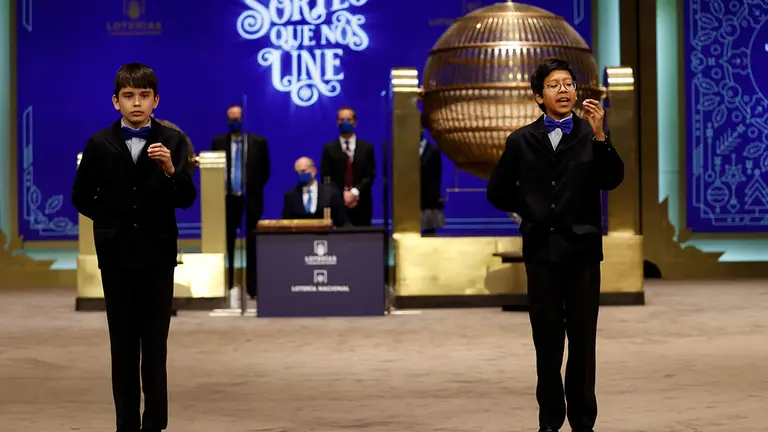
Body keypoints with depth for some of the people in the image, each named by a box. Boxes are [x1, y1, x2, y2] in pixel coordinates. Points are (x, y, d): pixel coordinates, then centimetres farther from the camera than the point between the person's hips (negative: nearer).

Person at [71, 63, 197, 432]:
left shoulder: (171, 142, -2)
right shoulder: (100, 144, 0)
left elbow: (186, 200, -8)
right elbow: (82, 197, 10)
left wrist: (170, 170, -24)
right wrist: (113, 220, 6)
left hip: (157, 254, -1)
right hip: (116, 255, 1)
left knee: (155, 346, 1)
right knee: (123, 346, 6)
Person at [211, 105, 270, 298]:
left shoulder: (258, 142, 2)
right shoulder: (219, 142, 5)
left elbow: (265, 171, 6)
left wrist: (254, 189, 4)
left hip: (251, 199, -1)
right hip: (228, 199, 1)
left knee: (251, 245, 2)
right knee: (226, 244, 3)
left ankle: (252, 288, 6)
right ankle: (227, 286, 9)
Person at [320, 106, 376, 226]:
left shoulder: (367, 147, 9)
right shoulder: (329, 148, 7)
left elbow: (370, 175, 1)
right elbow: (326, 176, 1)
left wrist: (355, 192, -13)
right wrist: (342, 195, -11)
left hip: (361, 205, 1)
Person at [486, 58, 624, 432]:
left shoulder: (591, 136, 1)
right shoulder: (521, 141, 4)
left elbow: (612, 180, -14)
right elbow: (497, 192, 13)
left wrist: (599, 135, -25)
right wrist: (529, 210, 5)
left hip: (582, 250, -1)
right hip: (541, 250, 1)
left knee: (583, 341, 3)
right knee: (547, 341, 7)